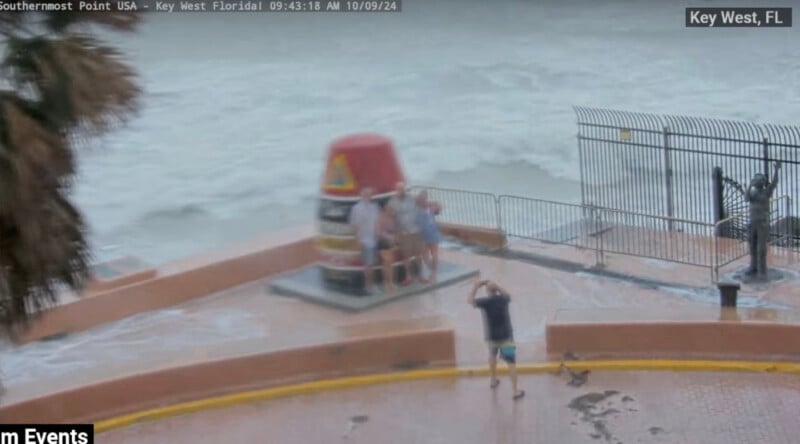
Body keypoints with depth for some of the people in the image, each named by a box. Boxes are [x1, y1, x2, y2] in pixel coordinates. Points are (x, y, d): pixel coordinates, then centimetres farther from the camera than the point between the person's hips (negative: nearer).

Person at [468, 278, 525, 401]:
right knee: (511, 362, -2)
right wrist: (496, 286, 16)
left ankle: (493, 380, 43)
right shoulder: (503, 299, -3)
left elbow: (471, 300, -1)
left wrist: (476, 287, 7)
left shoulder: (485, 301, -12)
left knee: (492, 355, 30)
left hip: (492, 336, 1)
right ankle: (515, 391, -7)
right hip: (506, 335, -1)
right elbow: (506, 294, 20)